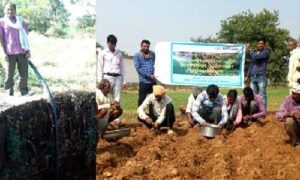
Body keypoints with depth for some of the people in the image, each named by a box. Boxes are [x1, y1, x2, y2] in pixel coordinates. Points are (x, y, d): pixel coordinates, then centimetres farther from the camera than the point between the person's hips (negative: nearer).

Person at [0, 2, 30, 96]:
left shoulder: (21, 21, 10)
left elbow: (26, 36, 11)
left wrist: (28, 50, 5)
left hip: (22, 52, 2)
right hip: (9, 53, -2)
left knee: (24, 74, 4)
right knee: (9, 75, 2)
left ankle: (24, 93, 14)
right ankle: (9, 95, 11)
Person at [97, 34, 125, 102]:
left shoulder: (119, 53, 15)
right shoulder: (103, 53, 5)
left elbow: (122, 67, 16)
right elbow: (100, 68, 3)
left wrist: (124, 81, 11)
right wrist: (100, 81, -4)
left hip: (118, 77, 3)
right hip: (107, 77, -3)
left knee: (117, 99, 0)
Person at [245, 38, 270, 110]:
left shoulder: (266, 52, 1)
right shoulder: (254, 53, 21)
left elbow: (257, 57, -15)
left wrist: (249, 51, 1)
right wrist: (247, 76, 19)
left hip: (261, 77, -6)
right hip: (253, 77, 6)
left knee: (262, 96, -7)